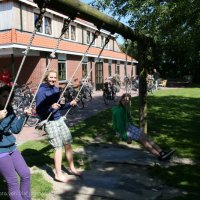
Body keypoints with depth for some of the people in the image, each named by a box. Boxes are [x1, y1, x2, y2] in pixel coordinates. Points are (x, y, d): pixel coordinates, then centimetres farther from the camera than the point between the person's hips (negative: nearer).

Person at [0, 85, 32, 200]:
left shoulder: (9, 110, 3)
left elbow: (15, 129, 4)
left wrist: (24, 116, -7)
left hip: (12, 148, 7)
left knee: (26, 174, 12)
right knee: (13, 182, 1)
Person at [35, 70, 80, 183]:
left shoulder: (56, 89, 8)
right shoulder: (42, 91, -13)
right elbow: (39, 111, -17)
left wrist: (70, 104, 3)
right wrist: (51, 107, -32)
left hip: (59, 119, 7)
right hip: (50, 122, -7)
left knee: (68, 143, 12)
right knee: (59, 147, -4)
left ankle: (72, 168, 29)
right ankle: (58, 174, 12)